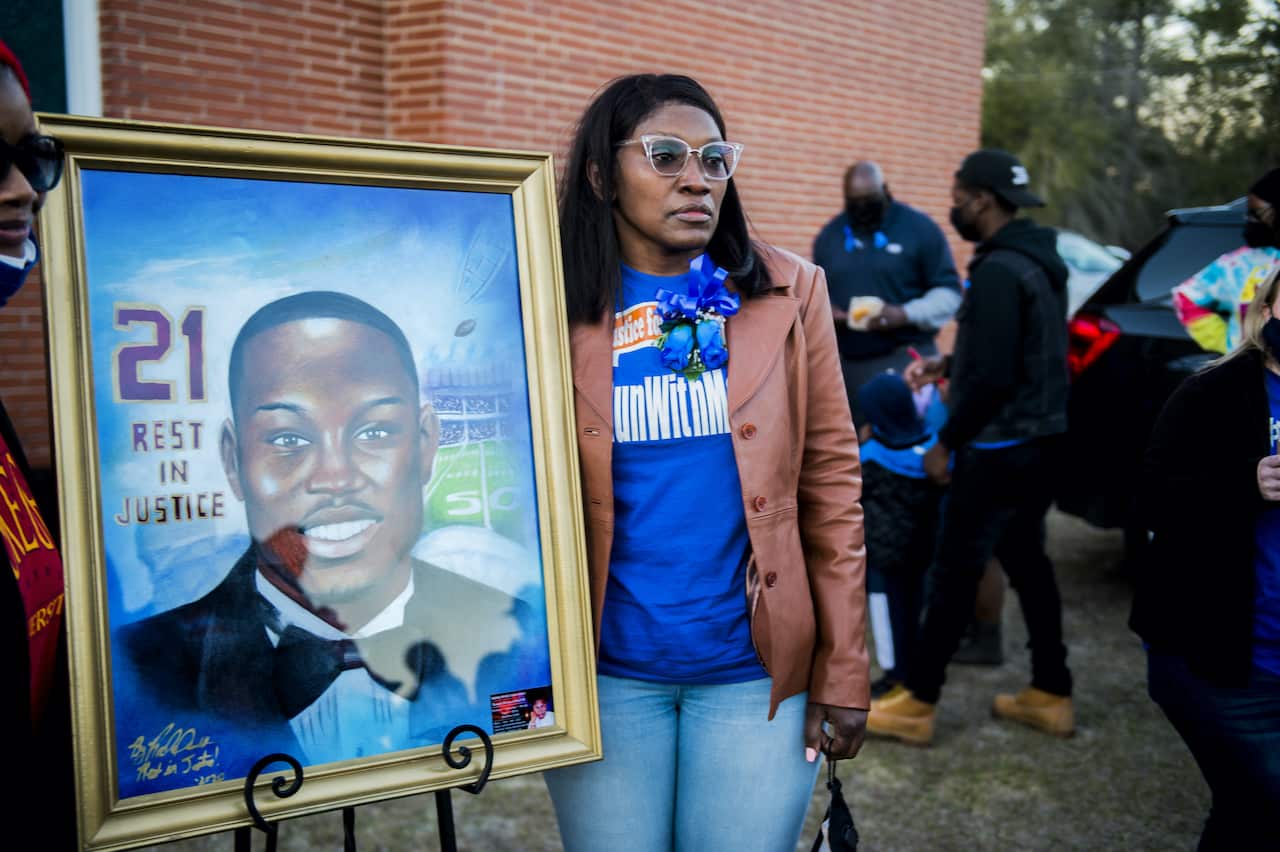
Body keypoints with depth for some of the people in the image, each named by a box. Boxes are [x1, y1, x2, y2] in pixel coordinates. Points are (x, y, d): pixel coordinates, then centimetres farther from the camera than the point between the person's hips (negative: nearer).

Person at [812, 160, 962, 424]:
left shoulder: (920, 228, 0)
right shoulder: (829, 235, 13)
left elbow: (948, 292, -1)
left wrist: (906, 314, -18)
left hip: (904, 358, -4)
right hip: (845, 362, 4)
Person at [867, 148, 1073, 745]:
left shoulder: (998, 271, -20)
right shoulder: (1037, 262, 12)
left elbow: (993, 377, -24)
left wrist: (946, 443, -14)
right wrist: (948, 365, 16)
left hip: (999, 449, -10)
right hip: (1039, 441, 10)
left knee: (955, 572, -2)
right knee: (1028, 563, 16)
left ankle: (917, 703, 7)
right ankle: (1051, 695, 24)